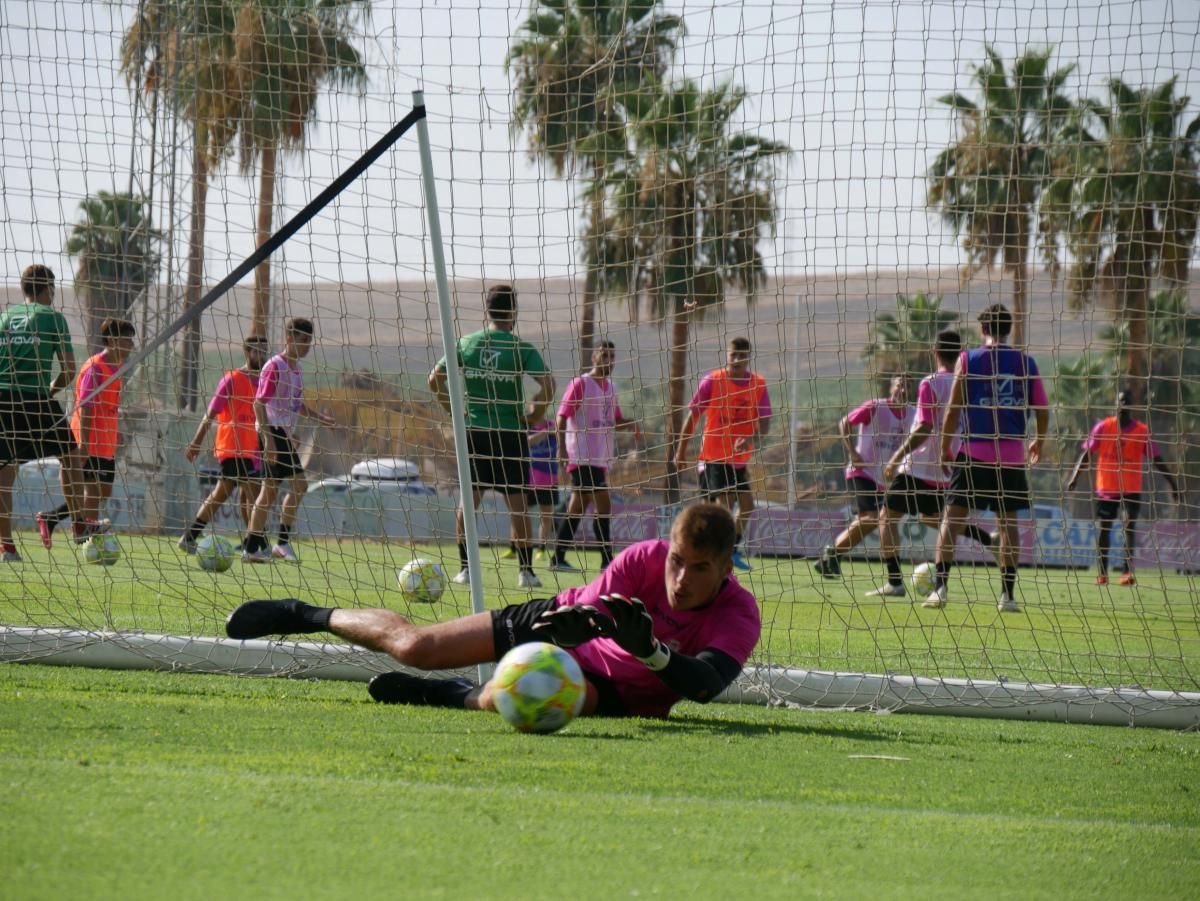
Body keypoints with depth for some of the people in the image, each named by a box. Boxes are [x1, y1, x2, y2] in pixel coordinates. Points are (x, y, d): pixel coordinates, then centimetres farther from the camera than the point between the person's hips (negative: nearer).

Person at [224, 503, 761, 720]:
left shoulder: (739, 615, -30)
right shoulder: (644, 559, -25)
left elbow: (705, 685, -44)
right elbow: (587, 606, -28)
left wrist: (650, 649, -59)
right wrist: (584, 617, -53)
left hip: (614, 692, -1)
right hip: (557, 626, 1)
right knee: (415, 646, 1)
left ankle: (450, 696, 5)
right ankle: (306, 616, 30)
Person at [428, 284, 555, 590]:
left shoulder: (465, 344, 2)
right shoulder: (521, 348, -5)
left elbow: (435, 379, 1)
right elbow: (547, 384, -15)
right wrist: (532, 416, 0)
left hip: (472, 430, 2)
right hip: (510, 433, -2)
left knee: (467, 500, 9)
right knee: (517, 503, 3)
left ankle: (465, 568, 7)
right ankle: (525, 570, 4)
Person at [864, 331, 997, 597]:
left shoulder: (931, 384, -14)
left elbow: (924, 429, -20)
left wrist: (896, 458, -15)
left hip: (918, 467, -7)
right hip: (949, 471, 7)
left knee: (888, 517, 4)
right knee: (931, 517, 27)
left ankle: (894, 582, -6)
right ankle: (990, 539, 9)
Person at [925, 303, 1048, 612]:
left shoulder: (969, 359, 0)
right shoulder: (1025, 362, 6)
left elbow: (953, 408, -3)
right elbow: (1042, 410, 8)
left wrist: (945, 447, 6)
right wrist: (1039, 442, 26)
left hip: (973, 450, -2)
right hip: (1012, 454, 2)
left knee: (952, 517, 2)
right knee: (1008, 521, 8)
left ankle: (940, 588, -6)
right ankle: (1007, 595, 3)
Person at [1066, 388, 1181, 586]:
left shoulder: (1142, 431, -3)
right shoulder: (1103, 427, -1)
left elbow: (1156, 460, -1)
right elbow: (1087, 454, 0)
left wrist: (1172, 483, -7)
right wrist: (1074, 478, -10)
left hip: (1132, 489, -1)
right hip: (1106, 488, 1)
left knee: (1130, 526, -16)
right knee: (1104, 528, 5)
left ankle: (1127, 572, -21)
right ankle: (1102, 573, 16)